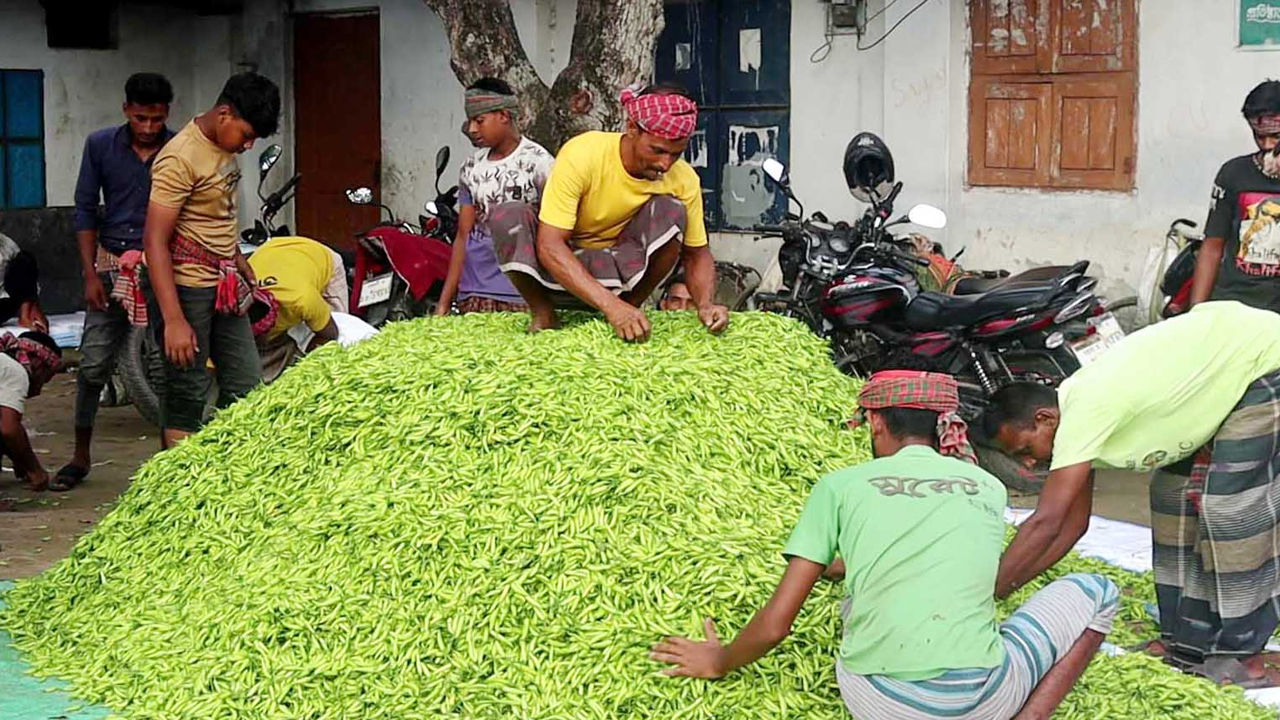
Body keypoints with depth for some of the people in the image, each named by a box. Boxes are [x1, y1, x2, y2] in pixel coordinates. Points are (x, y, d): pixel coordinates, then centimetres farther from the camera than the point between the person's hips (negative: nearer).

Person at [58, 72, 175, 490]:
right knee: (93, 364, 1)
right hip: (112, 265, 1)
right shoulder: (101, 146, 1)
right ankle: (81, 457, 16)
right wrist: (91, 273, -2)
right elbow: (85, 211, 5)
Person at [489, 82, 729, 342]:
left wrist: (705, 304, -25)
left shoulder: (683, 179, -16)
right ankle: (542, 314, -9)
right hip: (562, 267, -2)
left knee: (671, 211, -25)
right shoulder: (582, 155, -26)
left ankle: (631, 306, -8)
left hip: (620, 270, 2)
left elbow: (696, 253, -2)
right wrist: (610, 304, -43)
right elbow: (549, 245, -31)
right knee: (506, 217, -31)